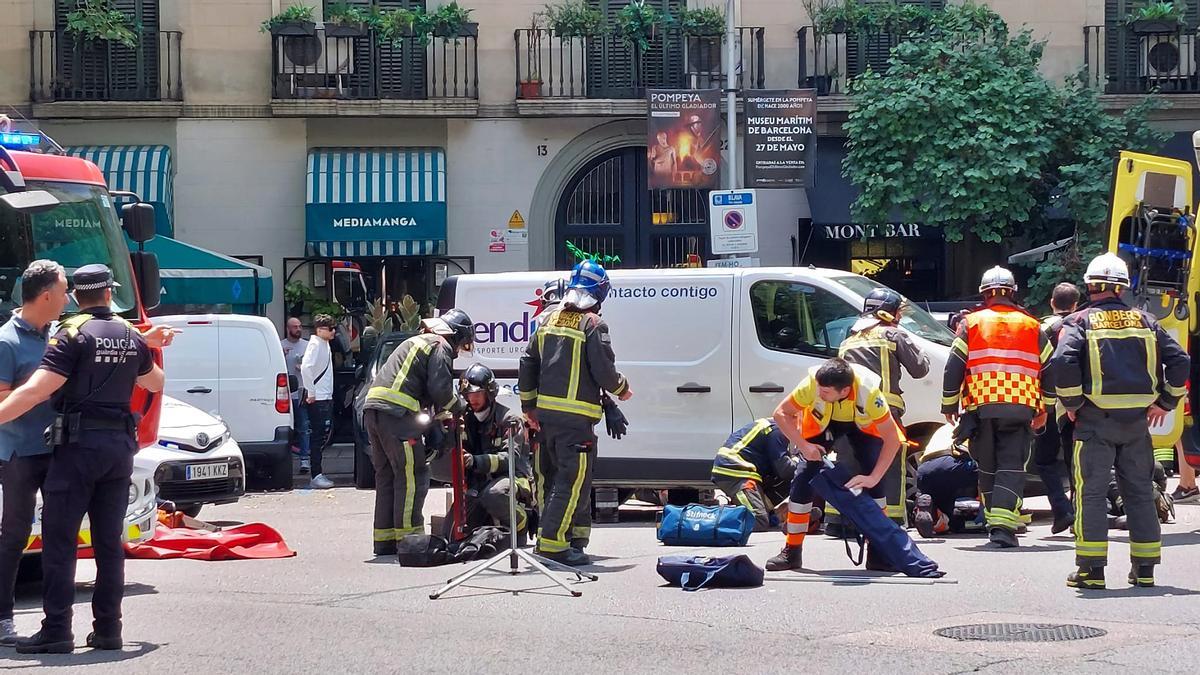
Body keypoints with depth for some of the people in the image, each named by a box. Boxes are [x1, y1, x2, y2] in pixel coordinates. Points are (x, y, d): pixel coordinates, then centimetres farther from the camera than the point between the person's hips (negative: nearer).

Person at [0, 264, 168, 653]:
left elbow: (37, 390, -19)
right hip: (120, 445, 6)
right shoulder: (132, 337, 10)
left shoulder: (74, 335, -9)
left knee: (59, 539, -4)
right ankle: (108, 629, 10)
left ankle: (56, 631, -8)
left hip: (79, 444, -6)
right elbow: (155, 383, 29)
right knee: (109, 541, 10)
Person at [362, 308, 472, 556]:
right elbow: (440, 389, -9)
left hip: (373, 409, 10)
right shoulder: (441, 347, 1)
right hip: (397, 413, -9)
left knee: (386, 475, 14)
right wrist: (460, 406, 8)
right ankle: (408, 536, -7)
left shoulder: (417, 341, 30)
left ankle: (384, 540, 16)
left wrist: (442, 415, 23)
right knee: (413, 475, -5)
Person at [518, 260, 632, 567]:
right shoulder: (593, 325, -9)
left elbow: (527, 366, 14)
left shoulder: (550, 321, 13)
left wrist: (529, 408, 20)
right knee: (574, 480, -7)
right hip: (576, 417, -8)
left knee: (551, 477, 14)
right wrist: (622, 389, 8)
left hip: (545, 414, 8)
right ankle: (553, 542, -14)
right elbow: (604, 371, -13)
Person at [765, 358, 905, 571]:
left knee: (872, 481, -18)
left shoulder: (869, 392, -41)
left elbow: (892, 439, -34)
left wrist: (873, 477, -39)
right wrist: (803, 446, -32)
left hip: (862, 424, -1)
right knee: (804, 477, -10)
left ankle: (878, 553, -7)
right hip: (821, 423, 1)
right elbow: (781, 413, -23)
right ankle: (792, 552, 1)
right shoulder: (812, 384, -39)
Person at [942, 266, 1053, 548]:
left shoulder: (971, 324, 6)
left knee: (988, 468, 14)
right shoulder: (1032, 327, 11)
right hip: (1021, 408, 0)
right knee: (1012, 468, -4)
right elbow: (1050, 370, 14)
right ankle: (1003, 525, -19)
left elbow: (953, 368, 3)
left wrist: (949, 405, 13)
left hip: (980, 407, 0)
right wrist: (1045, 408, 24)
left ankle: (995, 522, 19)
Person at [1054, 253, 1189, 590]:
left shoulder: (1080, 322, -2)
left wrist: (1072, 404, -5)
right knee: (1140, 492, 11)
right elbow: (1180, 360, 4)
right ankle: (1145, 569, 15)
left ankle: (1092, 569, -3)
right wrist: (1165, 402, 11)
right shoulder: (1144, 321, 8)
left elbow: (1063, 362, -18)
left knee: (1091, 492, 1)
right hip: (1137, 421, 3)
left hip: (1095, 421, -3)